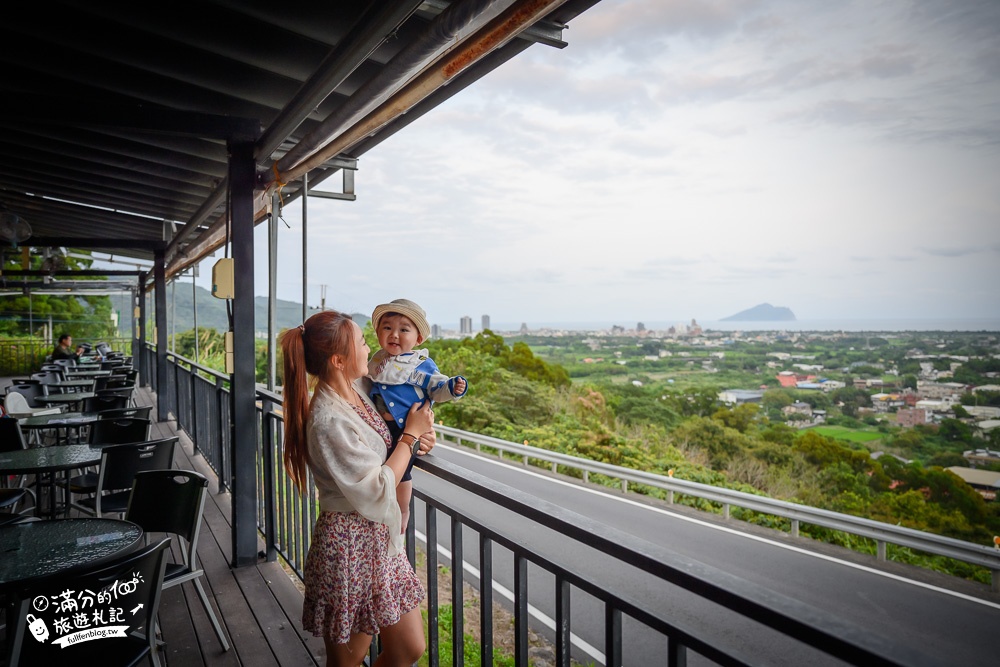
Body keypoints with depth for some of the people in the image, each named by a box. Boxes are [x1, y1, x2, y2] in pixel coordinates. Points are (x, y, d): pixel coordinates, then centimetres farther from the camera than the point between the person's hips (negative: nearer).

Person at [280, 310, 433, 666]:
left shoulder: (359, 387, 1)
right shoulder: (328, 420, -25)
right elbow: (376, 492, -21)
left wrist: (420, 434, -1)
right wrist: (411, 435, -11)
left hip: (381, 540, 8)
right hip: (350, 547, -8)